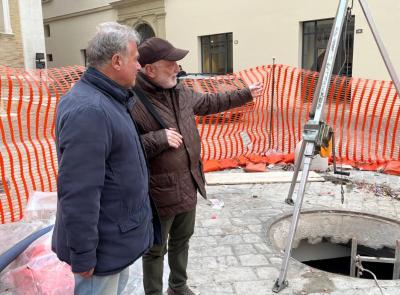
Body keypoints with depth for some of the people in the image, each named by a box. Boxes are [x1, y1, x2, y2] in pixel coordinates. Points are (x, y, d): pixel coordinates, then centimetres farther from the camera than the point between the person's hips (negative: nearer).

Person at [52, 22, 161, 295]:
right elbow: (79, 194, -29)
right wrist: (83, 257, -23)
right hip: (104, 243, -10)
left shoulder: (108, 99, 6)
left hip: (117, 231, 10)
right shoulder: (88, 111, -29)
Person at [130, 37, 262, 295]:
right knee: (156, 251, 12)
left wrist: (245, 95, 26)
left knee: (182, 240, 25)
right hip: (159, 192, -8)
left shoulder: (180, 92, 3)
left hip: (188, 185, 8)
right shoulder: (132, 102, -23)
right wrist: (159, 139, -30)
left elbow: (209, 103, 21)